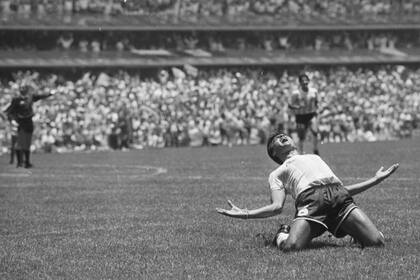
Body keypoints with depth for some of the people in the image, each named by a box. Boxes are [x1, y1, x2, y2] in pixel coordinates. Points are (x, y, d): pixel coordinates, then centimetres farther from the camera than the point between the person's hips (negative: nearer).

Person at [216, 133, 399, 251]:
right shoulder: (277, 174, 30)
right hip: (310, 200, -2)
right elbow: (277, 206, 13)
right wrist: (245, 214, 0)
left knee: (376, 242, -20)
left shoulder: (314, 157, 41)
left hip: (340, 198, 2)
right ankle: (283, 234, 2)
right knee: (291, 247, -31)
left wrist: (376, 179, 32)